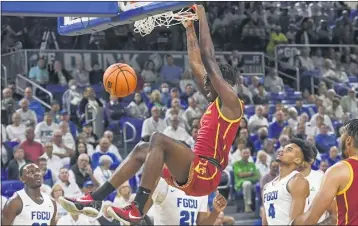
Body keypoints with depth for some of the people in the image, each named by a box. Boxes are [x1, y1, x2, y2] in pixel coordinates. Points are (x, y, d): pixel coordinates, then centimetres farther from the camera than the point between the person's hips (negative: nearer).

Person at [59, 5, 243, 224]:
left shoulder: (230, 102, -4)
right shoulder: (216, 103, 22)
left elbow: (208, 58, -9)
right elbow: (197, 64, 27)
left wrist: (202, 15, -4)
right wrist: (190, 28, 27)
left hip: (205, 175, -10)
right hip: (195, 173, 10)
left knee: (159, 139, -25)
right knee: (142, 149, 10)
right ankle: (94, 199, 1)